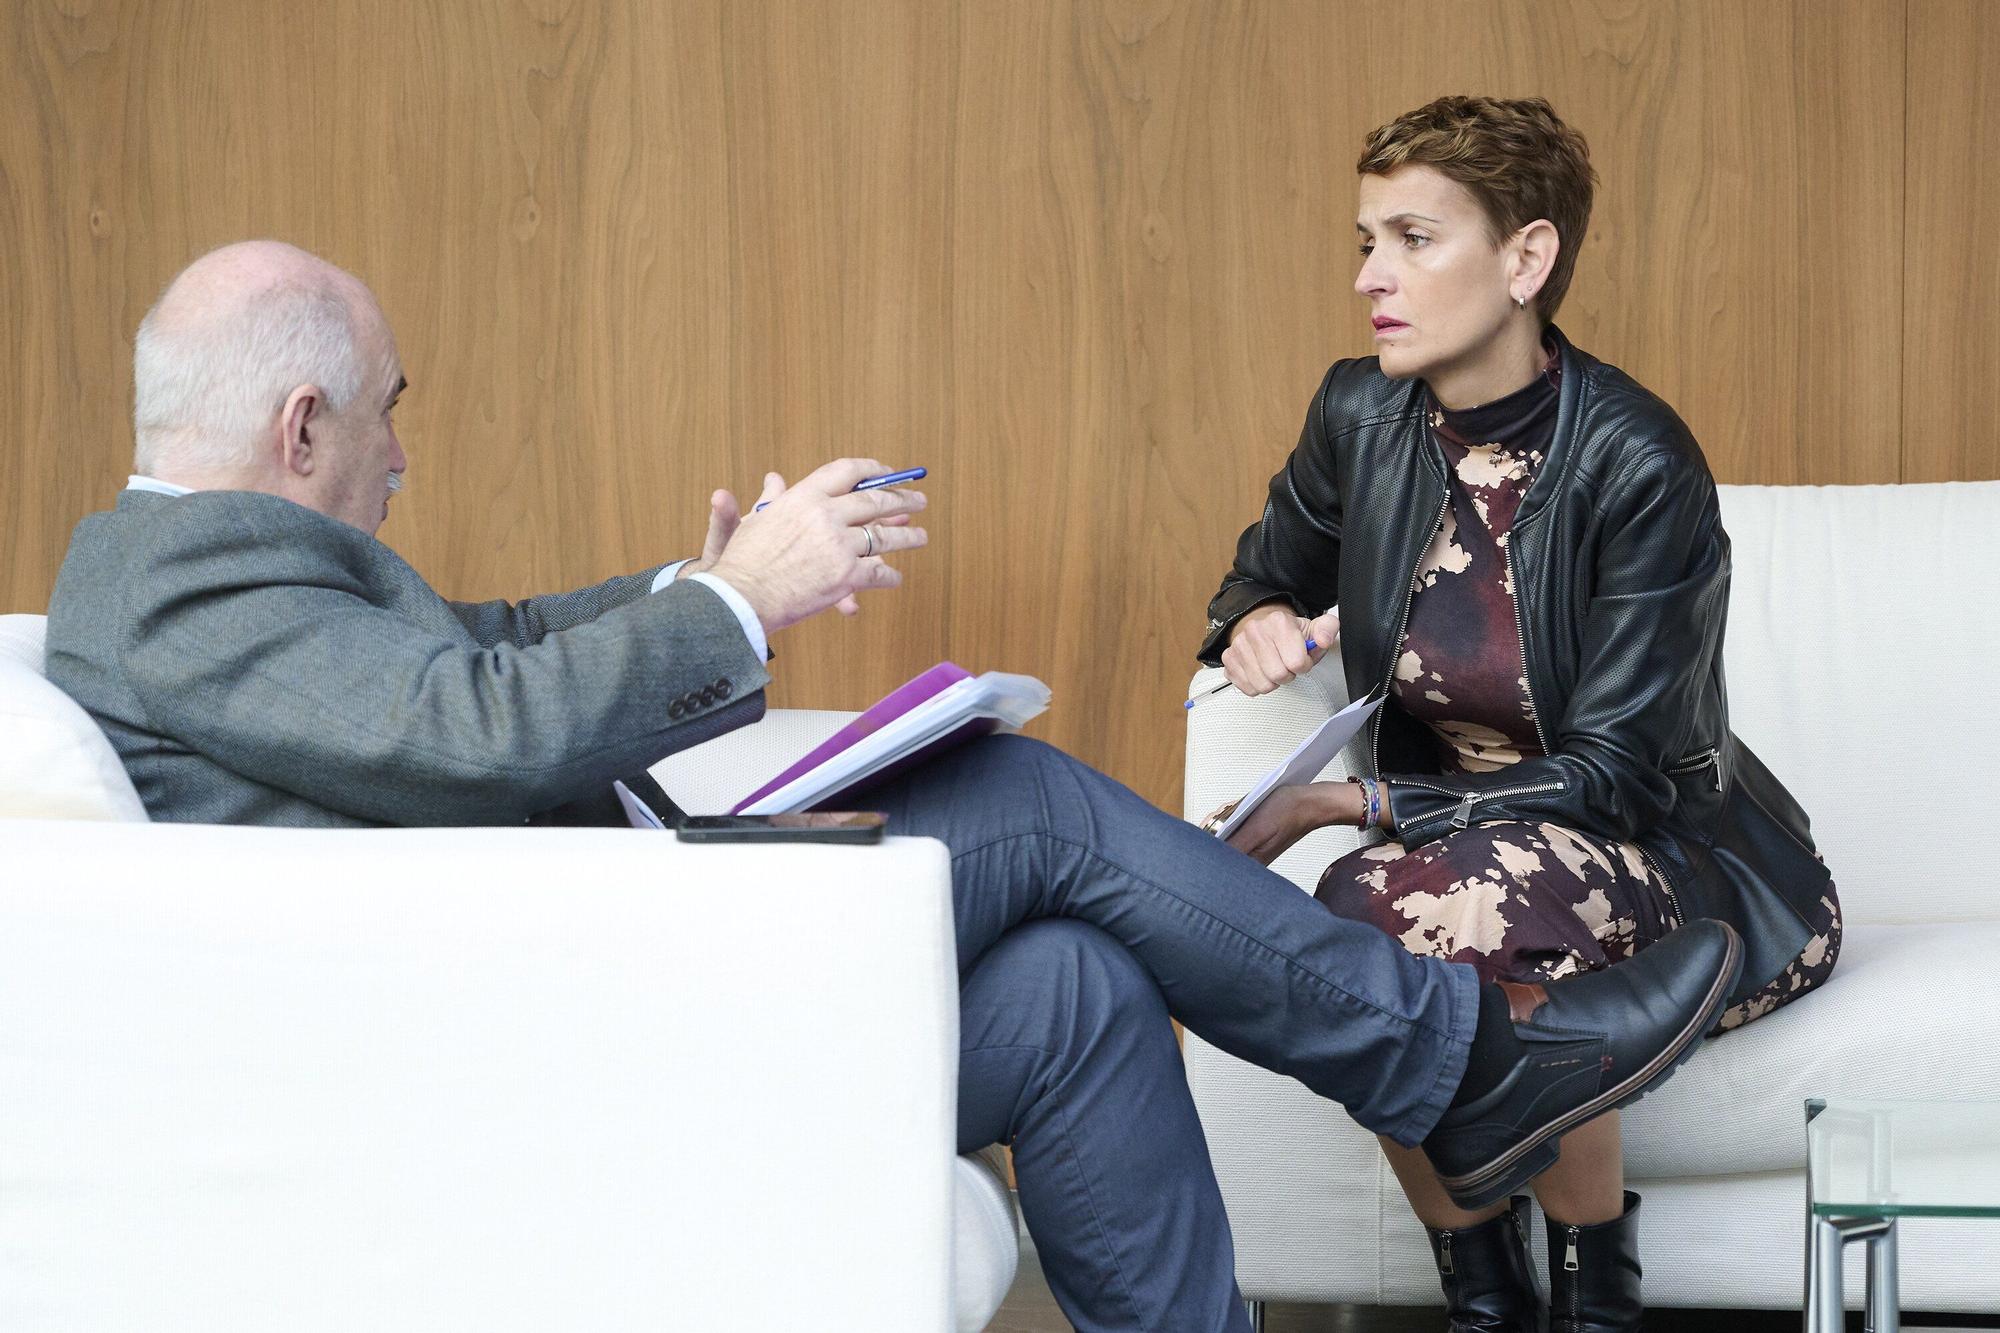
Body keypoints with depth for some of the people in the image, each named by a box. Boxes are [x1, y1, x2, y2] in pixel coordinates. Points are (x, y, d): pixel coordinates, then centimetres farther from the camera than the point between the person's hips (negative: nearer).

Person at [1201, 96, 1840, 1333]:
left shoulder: (1638, 464, -20)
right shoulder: (1363, 418, -2)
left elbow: (1612, 778, -20)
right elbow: (1266, 572, 20)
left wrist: (1354, 804, -27)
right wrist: (1260, 621, -5)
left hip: (1686, 865, -4)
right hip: (1458, 837, 5)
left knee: (1475, 901, -38)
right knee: (1365, 920, -32)